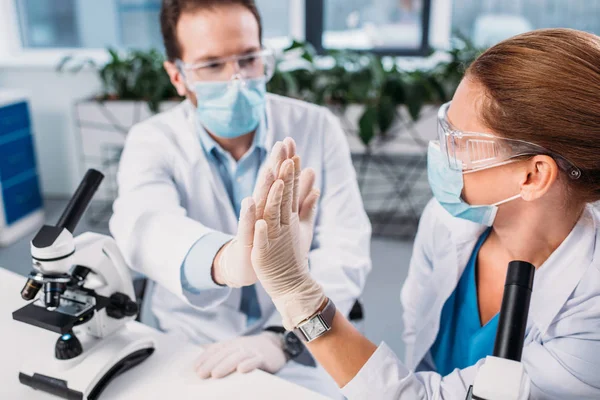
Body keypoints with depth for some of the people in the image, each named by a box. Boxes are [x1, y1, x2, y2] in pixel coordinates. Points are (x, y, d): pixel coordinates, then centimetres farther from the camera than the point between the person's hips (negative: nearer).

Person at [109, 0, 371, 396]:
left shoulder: (317, 128, -6)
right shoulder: (152, 142, -7)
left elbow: (345, 251, -11)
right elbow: (143, 225, -28)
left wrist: (281, 337, -26)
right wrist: (226, 263, -49)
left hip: (298, 350, 0)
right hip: (191, 347, 1)